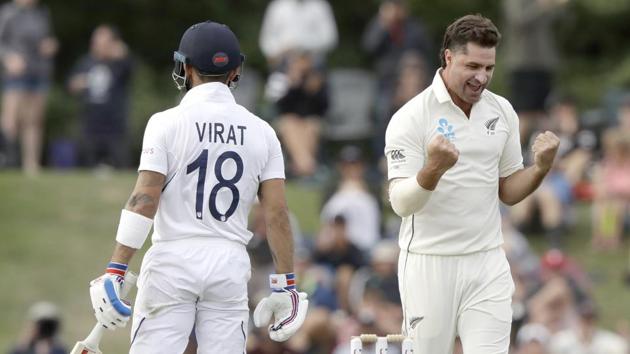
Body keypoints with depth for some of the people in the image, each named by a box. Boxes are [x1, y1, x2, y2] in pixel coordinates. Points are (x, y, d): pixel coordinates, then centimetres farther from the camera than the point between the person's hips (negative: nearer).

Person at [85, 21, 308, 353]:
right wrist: (285, 285, 7)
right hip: (231, 264, 3)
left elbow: (143, 202, -11)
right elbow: (276, 213, 1)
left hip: (173, 260, -3)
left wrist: (114, 273, -11)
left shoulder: (167, 123, -5)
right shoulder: (260, 132, 4)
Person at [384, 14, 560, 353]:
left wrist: (541, 167, -6)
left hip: (488, 263, 4)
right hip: (429, 265, -4)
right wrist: (433, 169, -35)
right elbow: (401, 204, -16)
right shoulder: (410, 118, -10)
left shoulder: (502, 111, 6)